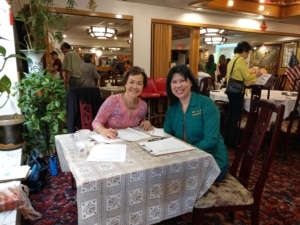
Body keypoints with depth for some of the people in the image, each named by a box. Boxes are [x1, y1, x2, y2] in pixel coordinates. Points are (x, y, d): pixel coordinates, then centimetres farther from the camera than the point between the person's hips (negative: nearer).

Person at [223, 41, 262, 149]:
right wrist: (256, 74, 4)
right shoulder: (241, 60, -13)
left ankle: (226, 139, 23)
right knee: (236, 116, -3)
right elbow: (247, 77, -14)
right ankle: (232, 142, 4)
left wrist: (251, 72, 19)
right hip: (237, 91, -9)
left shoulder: (233, 59, 15)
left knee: (230, 114, 14)